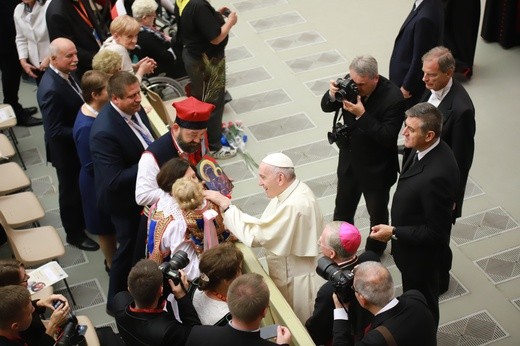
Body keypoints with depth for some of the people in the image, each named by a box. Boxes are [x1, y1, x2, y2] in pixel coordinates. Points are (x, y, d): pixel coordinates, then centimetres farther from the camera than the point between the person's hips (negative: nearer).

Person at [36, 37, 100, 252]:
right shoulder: (51, 89, -35)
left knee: (81, 185, 27)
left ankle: (82, 220, 51)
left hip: (78, 143, 8)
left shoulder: (65, 72, -9)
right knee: (70, 190, 15)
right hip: (66, 149, -8)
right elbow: (55, 131, -31)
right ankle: (74, 233, 36)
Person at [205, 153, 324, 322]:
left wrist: (225, 205, -24)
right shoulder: (288, 191, -3)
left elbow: (256, 234, -30)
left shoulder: (295, 206, -33)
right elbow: (266, 227, 6)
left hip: (298, 281, -8)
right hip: (287, 273, 9)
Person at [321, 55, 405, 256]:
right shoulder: (350, 83, -15)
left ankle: (374, 250, 46)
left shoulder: (393, 98, -30)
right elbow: (326, 107, -3)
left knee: (377, 212, 20)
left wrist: (362, 115, -39)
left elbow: (388, 137, -31)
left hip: (376, 169, -5)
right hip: (349, 162, 5)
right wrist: (333, 95, -26)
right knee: (343, 208, 25)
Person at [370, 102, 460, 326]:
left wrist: (394, 232, -25)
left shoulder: (437, 175, -40)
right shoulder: (425, 150, -11)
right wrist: (397, 231, 14)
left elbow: (436, 231, -30)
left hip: (421, 251, -8)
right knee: (411, 293, 31)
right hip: (409, 241, 8)